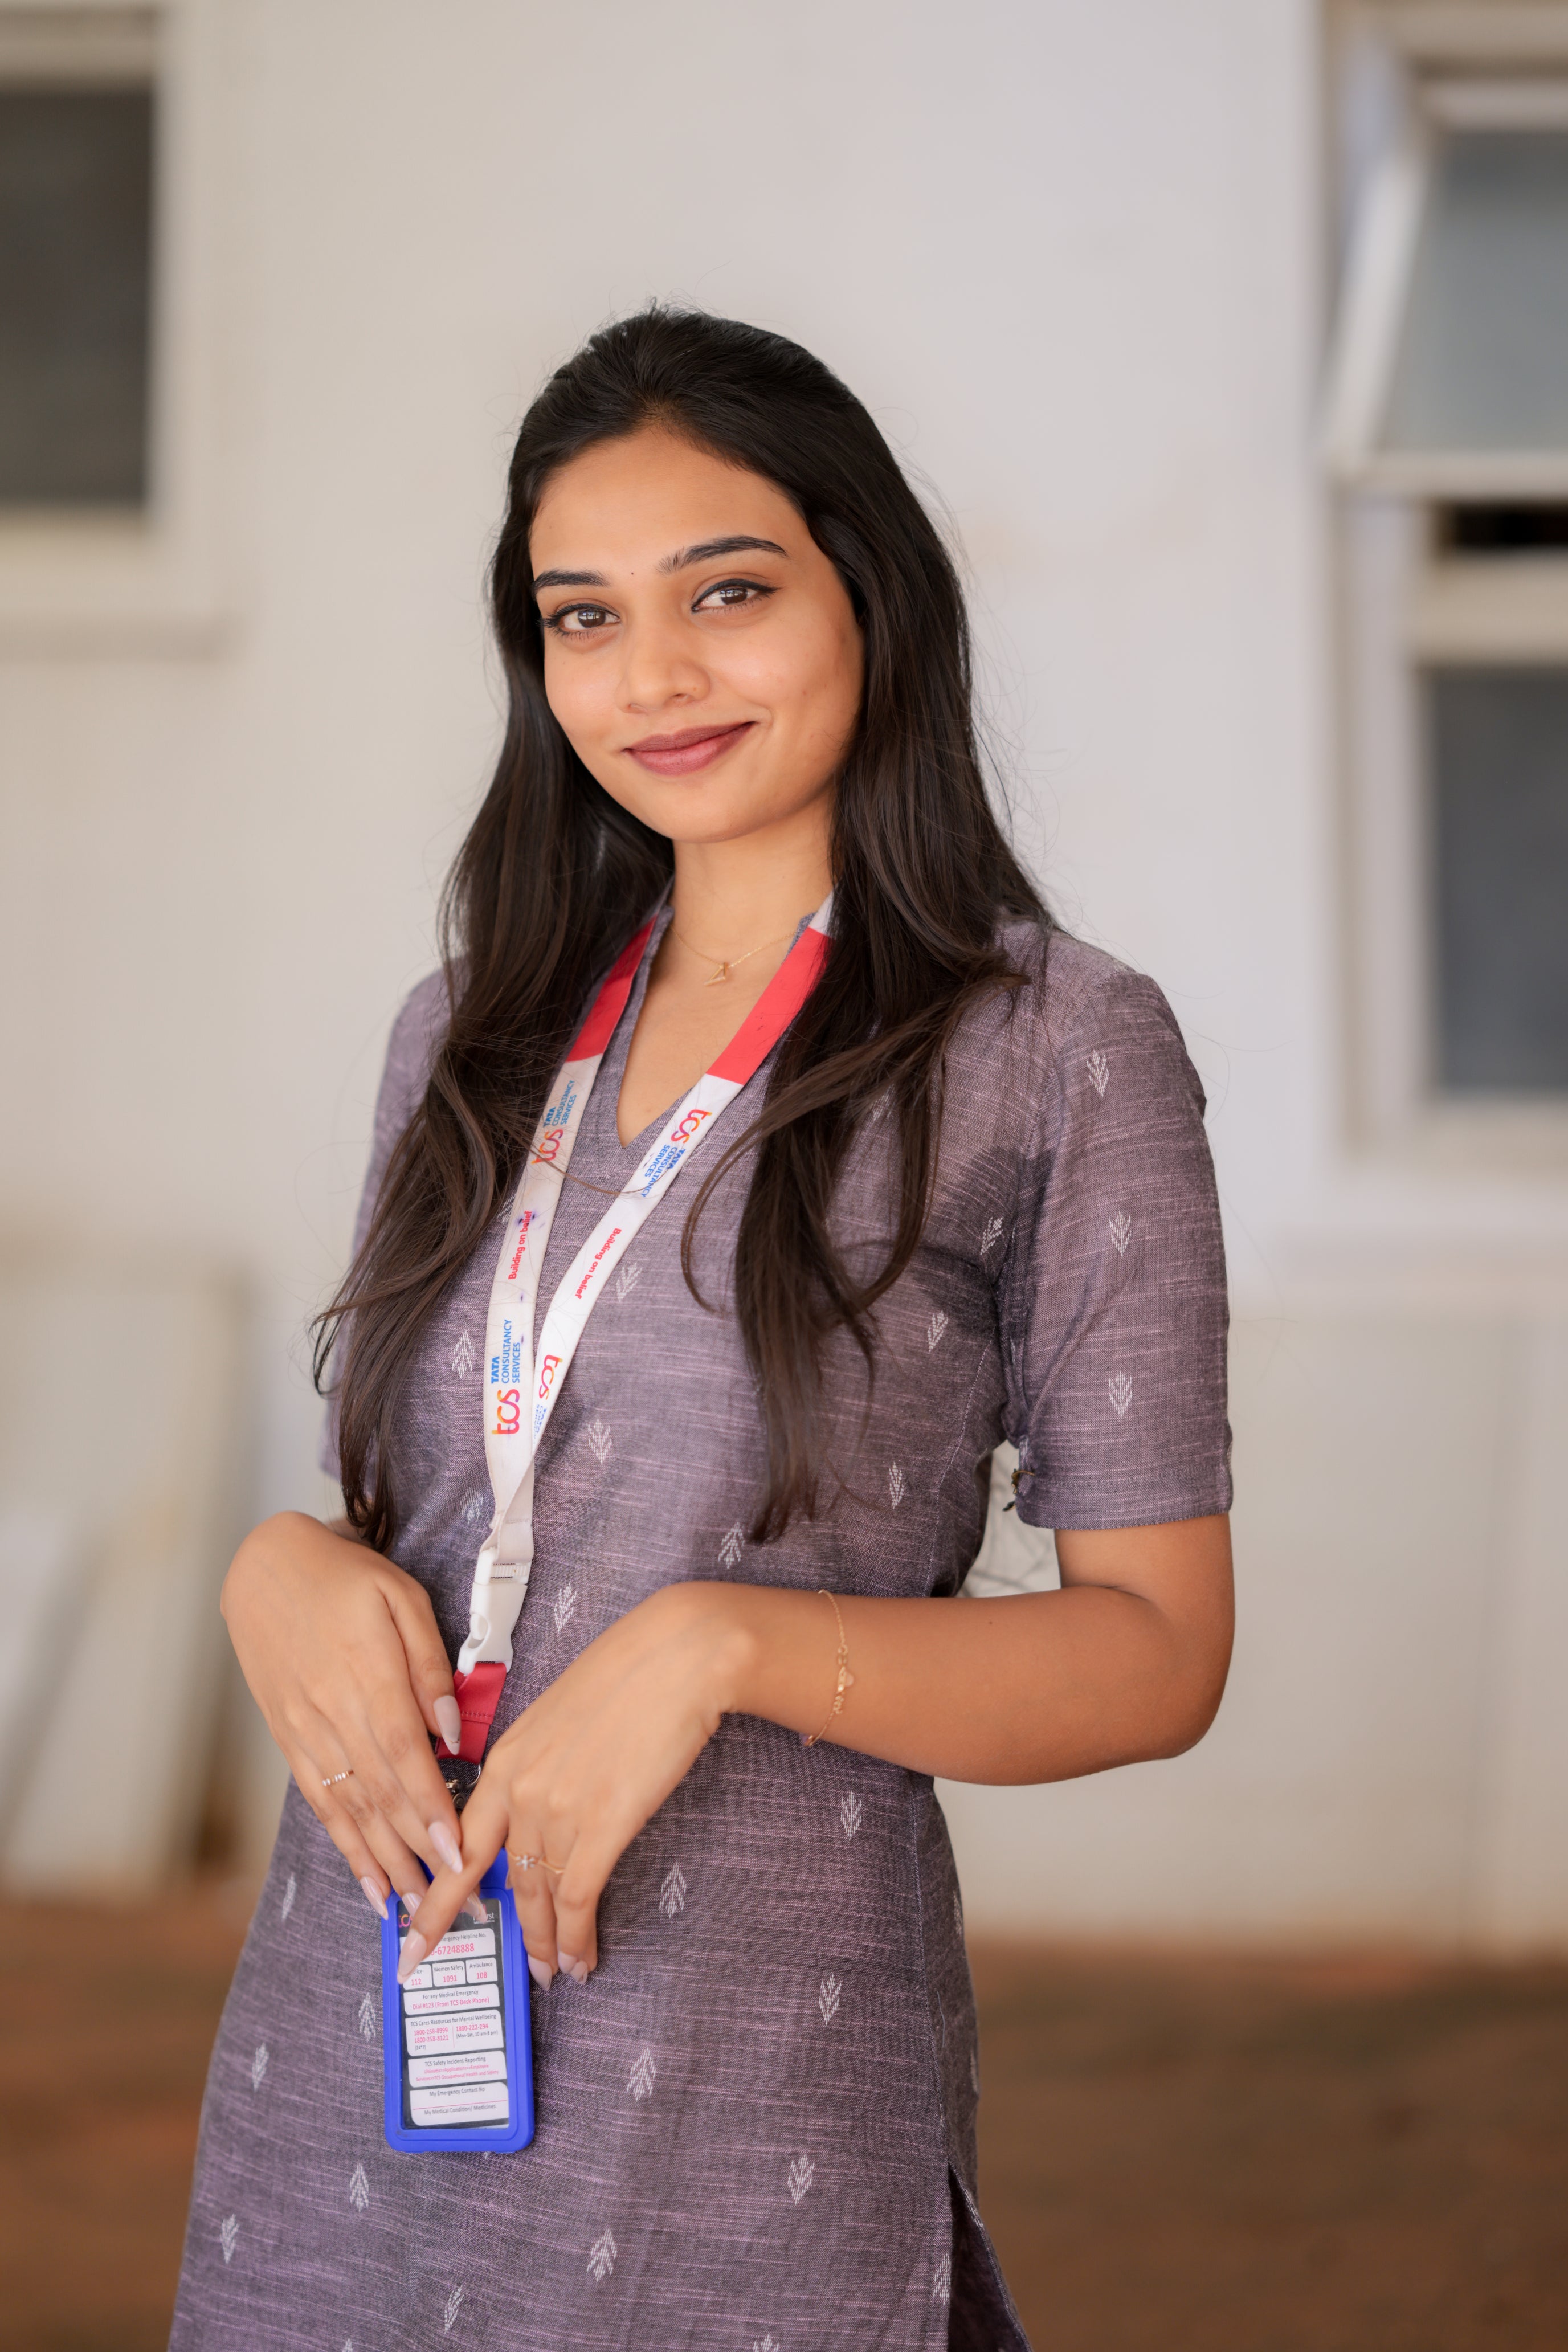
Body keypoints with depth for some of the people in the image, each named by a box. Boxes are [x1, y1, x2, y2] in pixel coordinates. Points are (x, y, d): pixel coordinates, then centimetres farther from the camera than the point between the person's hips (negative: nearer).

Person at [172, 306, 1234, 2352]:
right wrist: (283, 1570, -6)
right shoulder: (471, 1037, 10)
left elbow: (1157, 1652, -7)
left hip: (742, 2125, -4)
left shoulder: (1058, 1049, -6)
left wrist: (722, 1644, -20)